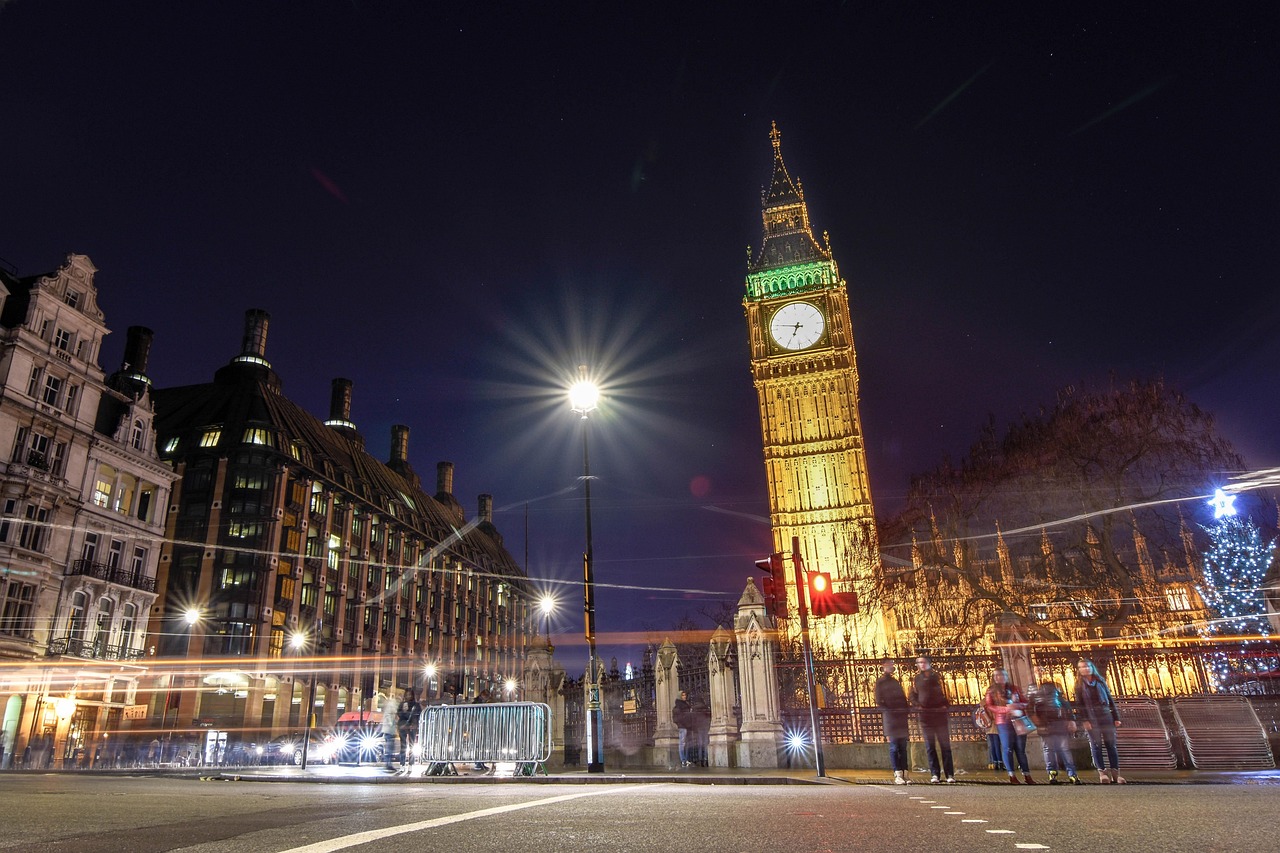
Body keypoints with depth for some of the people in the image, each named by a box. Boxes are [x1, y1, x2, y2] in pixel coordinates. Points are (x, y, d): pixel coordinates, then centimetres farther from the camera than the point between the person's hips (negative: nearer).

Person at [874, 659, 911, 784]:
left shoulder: (896, 682, 20)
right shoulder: (880, 682, 2)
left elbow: (903, 699, 20)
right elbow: (879, 701, -3)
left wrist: (907, 709, 4)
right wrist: (888, 710, -17)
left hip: (901, 716, 6)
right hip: (890, 717, -6)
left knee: (903, 747, 4)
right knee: (894, 747, -7)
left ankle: (904, 775, 6)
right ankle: (897, 775, -6)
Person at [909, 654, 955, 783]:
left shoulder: (937, 676, 7)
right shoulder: (916, 679, 9)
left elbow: (946, 692, 5)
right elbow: (912, 696, 9)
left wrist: (947, 707, -7)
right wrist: (918, 704, -9)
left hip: (940, 714, -1)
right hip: (925, 715, 1)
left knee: (945, 745, 2)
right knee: (930, 746, 1)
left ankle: (950, 774, 5)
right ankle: (934, 774, 3)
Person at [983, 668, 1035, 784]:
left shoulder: (1014, 689, 15)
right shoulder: (991, 691, 5)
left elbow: (1025, 703, 14)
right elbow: (989, 707, -4)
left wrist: (1018, 705, -9)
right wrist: (1006, 708, -17)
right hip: (1003, 722, -3)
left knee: (1021, 748, 2)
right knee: (1008, 748, -6)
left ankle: (1027, 775, 5)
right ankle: (1012, 775, -2)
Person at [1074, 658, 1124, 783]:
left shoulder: (1100, 681, 11)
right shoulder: (1079, 685, 4)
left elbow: (1110, 699, 12)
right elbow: (1079, 704, -1)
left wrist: (1116, 717, 5)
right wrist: (1083, 720, -11)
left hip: (1106, 717, 2)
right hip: (1091, 719, -2)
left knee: (1111, 744, 1)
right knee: (1096, 746, -1)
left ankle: (1115, 772, 4)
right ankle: (1102, 772, 3)